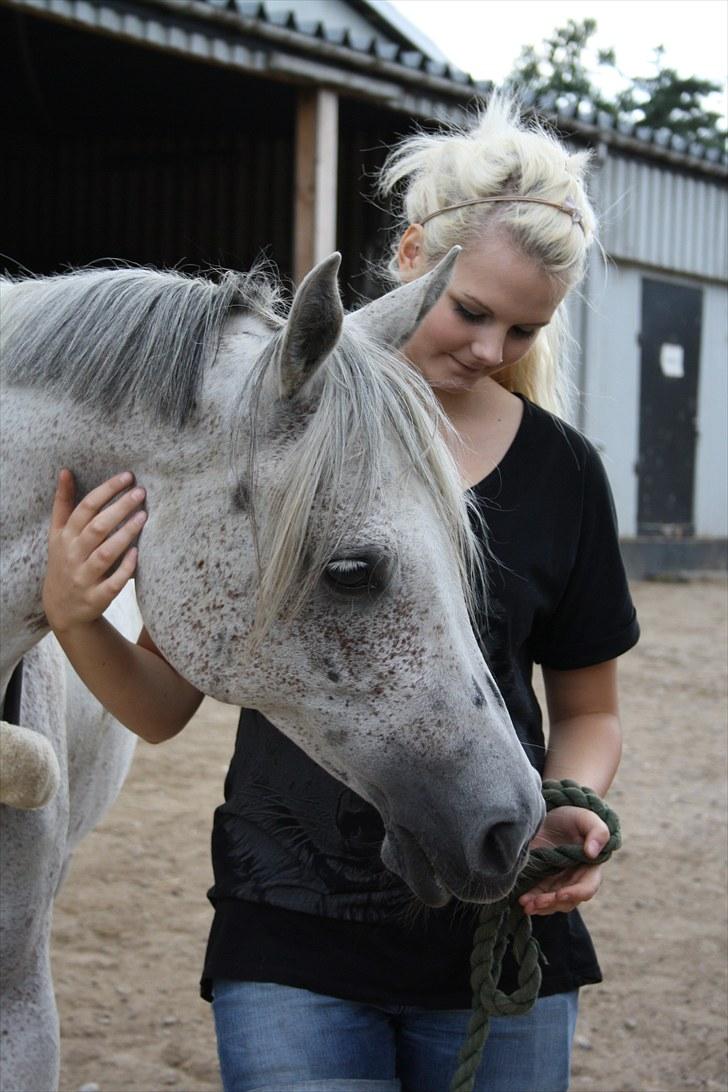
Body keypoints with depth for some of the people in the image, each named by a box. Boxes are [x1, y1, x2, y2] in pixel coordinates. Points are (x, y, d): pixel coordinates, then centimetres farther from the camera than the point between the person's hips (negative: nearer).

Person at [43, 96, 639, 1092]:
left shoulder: (561, 471, 0)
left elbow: (588, 711, 11)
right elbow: (163, 708, 1)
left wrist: (571, 807, -10)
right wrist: (73, 619, -18)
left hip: (505, 936, 2)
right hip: (294, 948, -2)